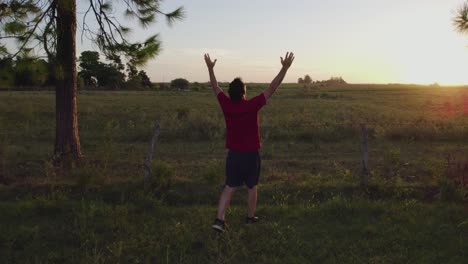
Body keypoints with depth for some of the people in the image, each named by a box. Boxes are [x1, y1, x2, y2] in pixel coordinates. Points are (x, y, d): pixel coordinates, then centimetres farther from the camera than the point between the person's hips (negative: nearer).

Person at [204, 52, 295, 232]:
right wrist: (285, 68, -14)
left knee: (229, 187, 7)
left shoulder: (226, 105, -6)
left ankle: (219, 220, -2)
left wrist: (210, 68, 21)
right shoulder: (252, 105, -16)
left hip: (233, 154, 3)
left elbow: (215, 87, 9)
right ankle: (250, 217, 27)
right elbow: (272, 88, -16)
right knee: (252, 187, 14)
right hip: (251, 154, -3)